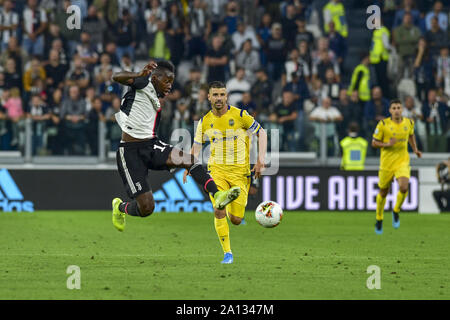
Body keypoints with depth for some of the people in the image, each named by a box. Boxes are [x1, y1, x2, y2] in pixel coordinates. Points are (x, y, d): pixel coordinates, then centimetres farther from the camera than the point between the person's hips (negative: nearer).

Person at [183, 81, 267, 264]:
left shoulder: (239, 115, -6)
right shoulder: (205, 122, 4)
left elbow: (261, 133, 2)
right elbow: (196, 146, 17)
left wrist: (261, 160, -7)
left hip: (240, 172, -1)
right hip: (217, 170, 1)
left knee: (236, 220, -3)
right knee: (219, 209, -21)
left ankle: (232, 210, 36)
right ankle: (227, 253, -9)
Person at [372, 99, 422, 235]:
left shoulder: (409, 123, -1)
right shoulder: (383, 124, -10)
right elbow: (374, 143, -4)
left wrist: (415, 149, 9)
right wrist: (387, 144, -21)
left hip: (402, 162, 1)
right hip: (386, 163, -1)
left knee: (404, 188, -22)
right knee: (383, 192, 10)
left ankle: (396, 211, 6)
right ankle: (379, 219, 34)